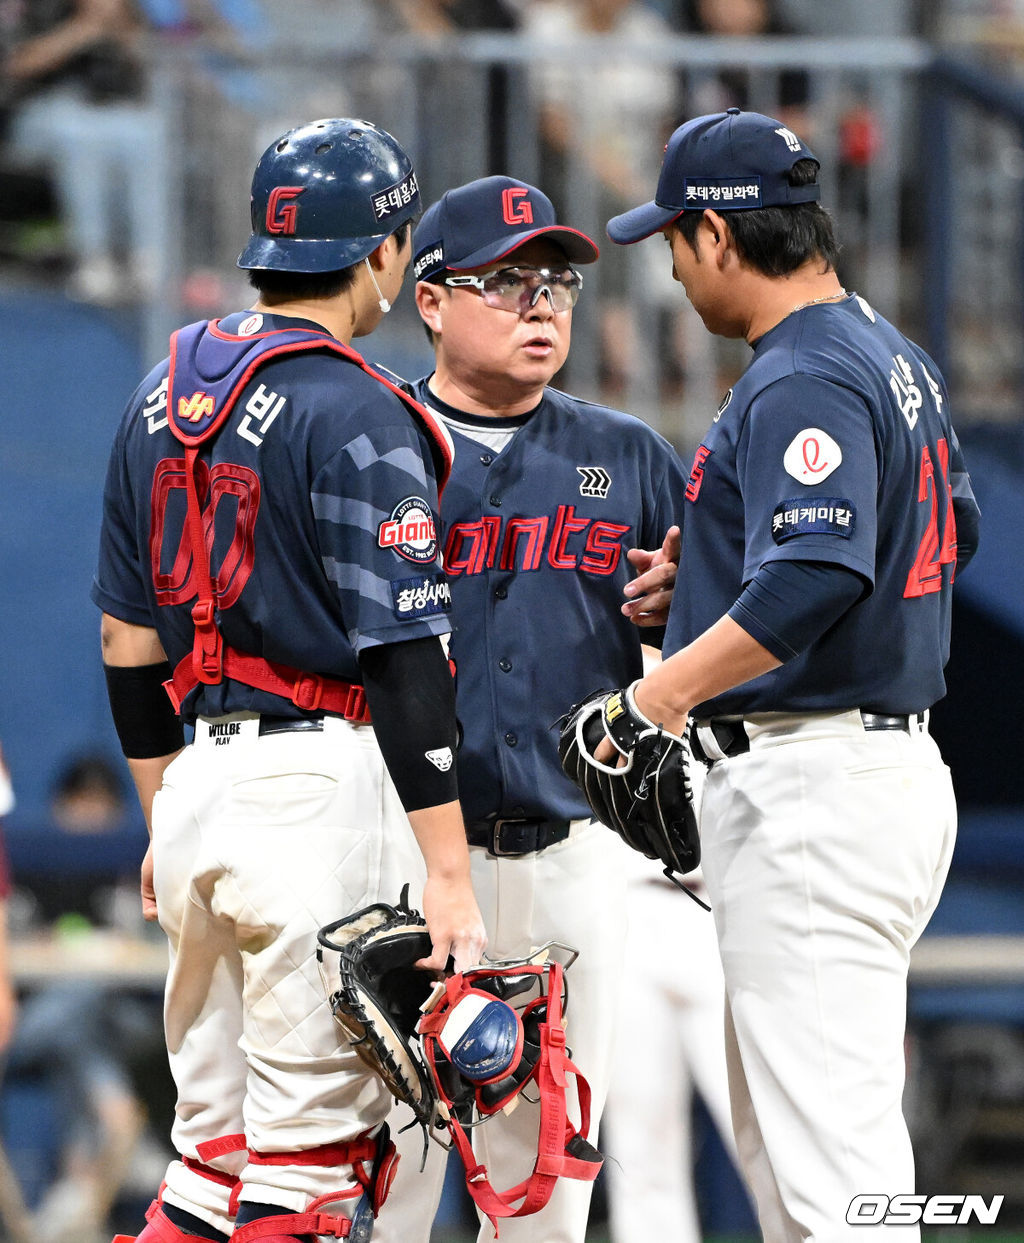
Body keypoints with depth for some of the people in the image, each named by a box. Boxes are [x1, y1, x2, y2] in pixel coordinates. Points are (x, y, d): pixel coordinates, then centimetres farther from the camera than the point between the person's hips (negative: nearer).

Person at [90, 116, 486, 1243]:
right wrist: (448, 875, -18)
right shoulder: (356, 414, -11)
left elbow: (128, 640, 17)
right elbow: (402, 655, -16)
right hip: (324, 781, -8)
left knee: (212, 1143, 14)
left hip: (195, 779, 8)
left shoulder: (163, 394, 13)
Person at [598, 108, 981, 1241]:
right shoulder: (897, 358, 15)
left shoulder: (801, 381, -17)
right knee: (772, 1124, 18)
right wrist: (712, 571, 29)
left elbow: (817, 580, -31)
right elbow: (953, 530, 27)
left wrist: (664, 692, -32)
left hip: (812, 792, -11)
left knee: (827, 1141, -12)